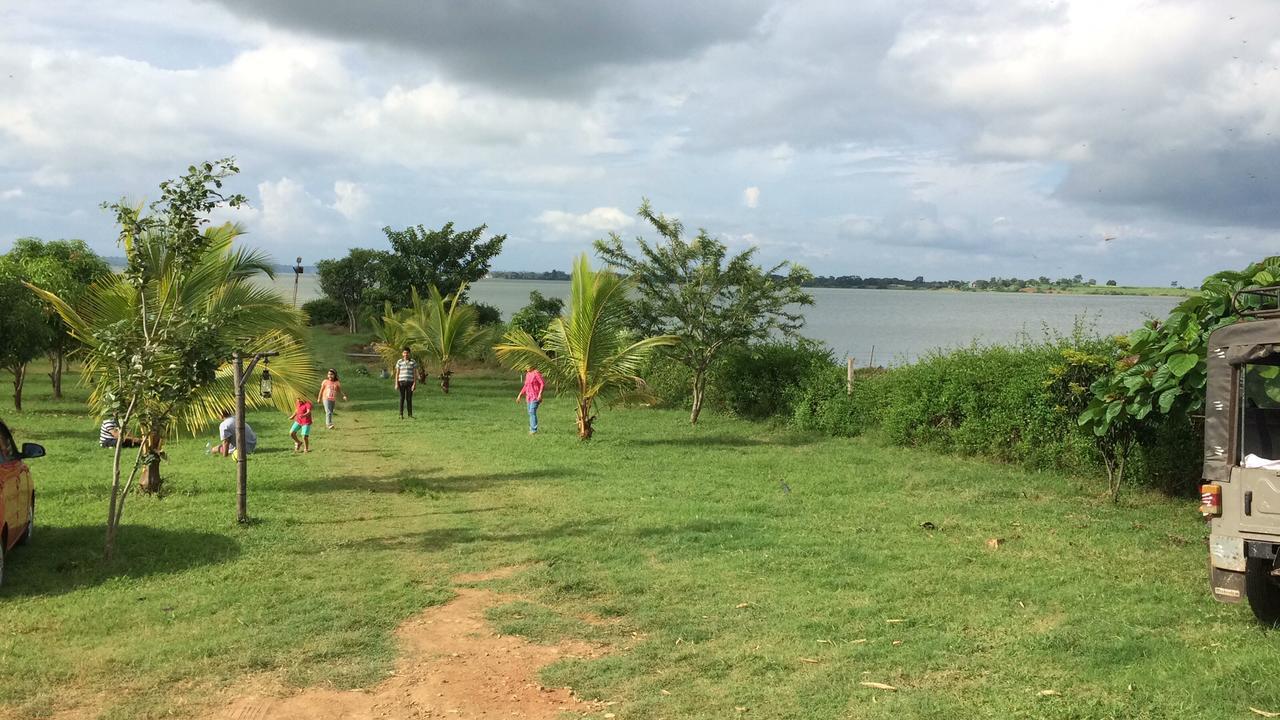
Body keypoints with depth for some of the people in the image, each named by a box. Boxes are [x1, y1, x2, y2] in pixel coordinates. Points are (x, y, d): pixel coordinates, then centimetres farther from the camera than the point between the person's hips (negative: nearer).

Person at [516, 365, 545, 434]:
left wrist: (540, 394, -27)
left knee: (532, 412, -18)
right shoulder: (527, 374, 14)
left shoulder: (536, 373, -11)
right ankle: (532, 429, 16)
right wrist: (520, 395, 18)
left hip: (536, 396, -9)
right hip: (529, 397, 9)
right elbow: (526, 386, 21)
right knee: (530, 413, 9)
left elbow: (542, 384, -17)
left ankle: (534, 430, -18)